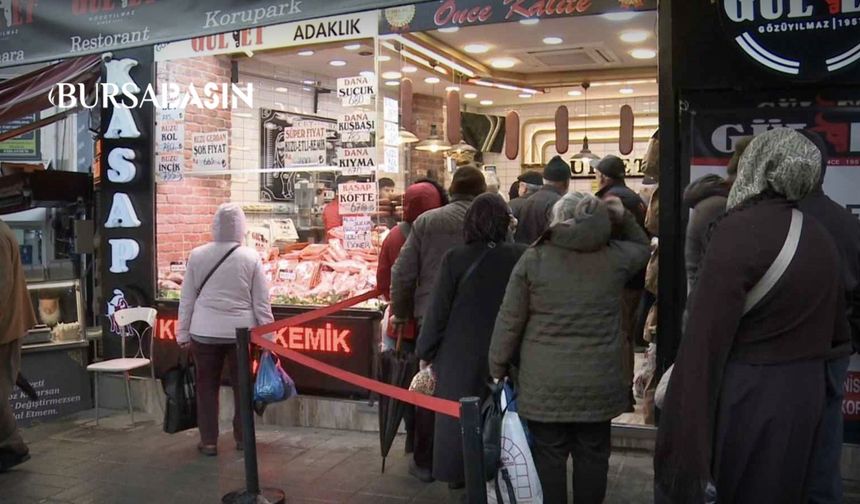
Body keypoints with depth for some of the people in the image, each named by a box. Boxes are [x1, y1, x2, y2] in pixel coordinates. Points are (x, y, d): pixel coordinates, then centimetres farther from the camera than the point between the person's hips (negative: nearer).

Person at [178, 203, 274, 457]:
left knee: (207, 386, 11)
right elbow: (261, 303, -4)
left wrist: (183, 333, 11)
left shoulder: (197, 255, -3)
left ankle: (208, 441, 16)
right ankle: (243, 437, 22)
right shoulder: (251, 257, -7)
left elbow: (187, 299, 2)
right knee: (242, 385, 13)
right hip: (241, 331, -1)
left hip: (204, 331, 1)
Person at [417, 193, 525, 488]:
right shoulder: (519, 257, -11)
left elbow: (438, 310, -7)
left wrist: (427, 351, 3)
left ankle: (458, 473, 24)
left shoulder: (455, 258, -13)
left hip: (461, 352, -1)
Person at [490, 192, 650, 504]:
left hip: (545, 382, -1)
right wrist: (623, 217, 18)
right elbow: (642, 247, 25)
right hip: (598, 381, 2)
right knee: (592, 455, 13)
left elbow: (510, 320, -3)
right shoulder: (615, 256, 0)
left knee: (548, 456, 8)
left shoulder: (534, 258, -4)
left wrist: (498, 369, 5)